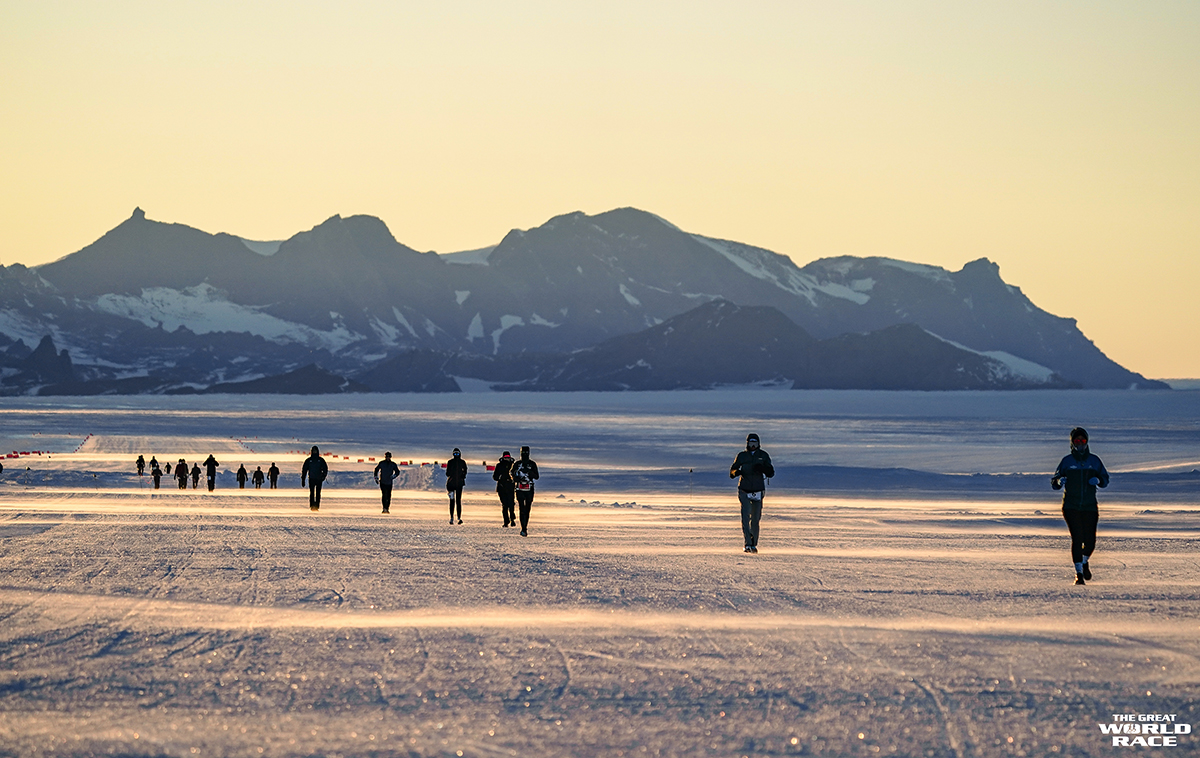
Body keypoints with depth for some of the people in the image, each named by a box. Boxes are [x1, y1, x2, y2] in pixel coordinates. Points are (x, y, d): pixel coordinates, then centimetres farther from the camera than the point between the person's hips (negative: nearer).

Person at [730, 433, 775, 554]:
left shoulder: (763, 455, 5)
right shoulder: (742, 456, 5)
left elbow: (771, 473, 1)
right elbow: (731, 473, 6)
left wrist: (762, 468, -20)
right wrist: (737, 472, -18)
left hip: (758, 491, 1)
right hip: (744, 490, -1)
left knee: (755, 519, 6)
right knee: (745, 516, -15)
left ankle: (754, 544, 19)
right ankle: (748, 544, -21)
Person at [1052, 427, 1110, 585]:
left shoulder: (1094, 460, 7)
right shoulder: (1067, 461, 3)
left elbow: (1105, 480, 14)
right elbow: (1054, 482, 8)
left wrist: (1098, 480, -9)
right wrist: (1059, 481, -15)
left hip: (1090, 507, 2)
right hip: (1071, 506, -2)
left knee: (1090, 540, -2)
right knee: (1077, 538, -14)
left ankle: (1084, 562, 31)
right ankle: (1079, 573, -7)